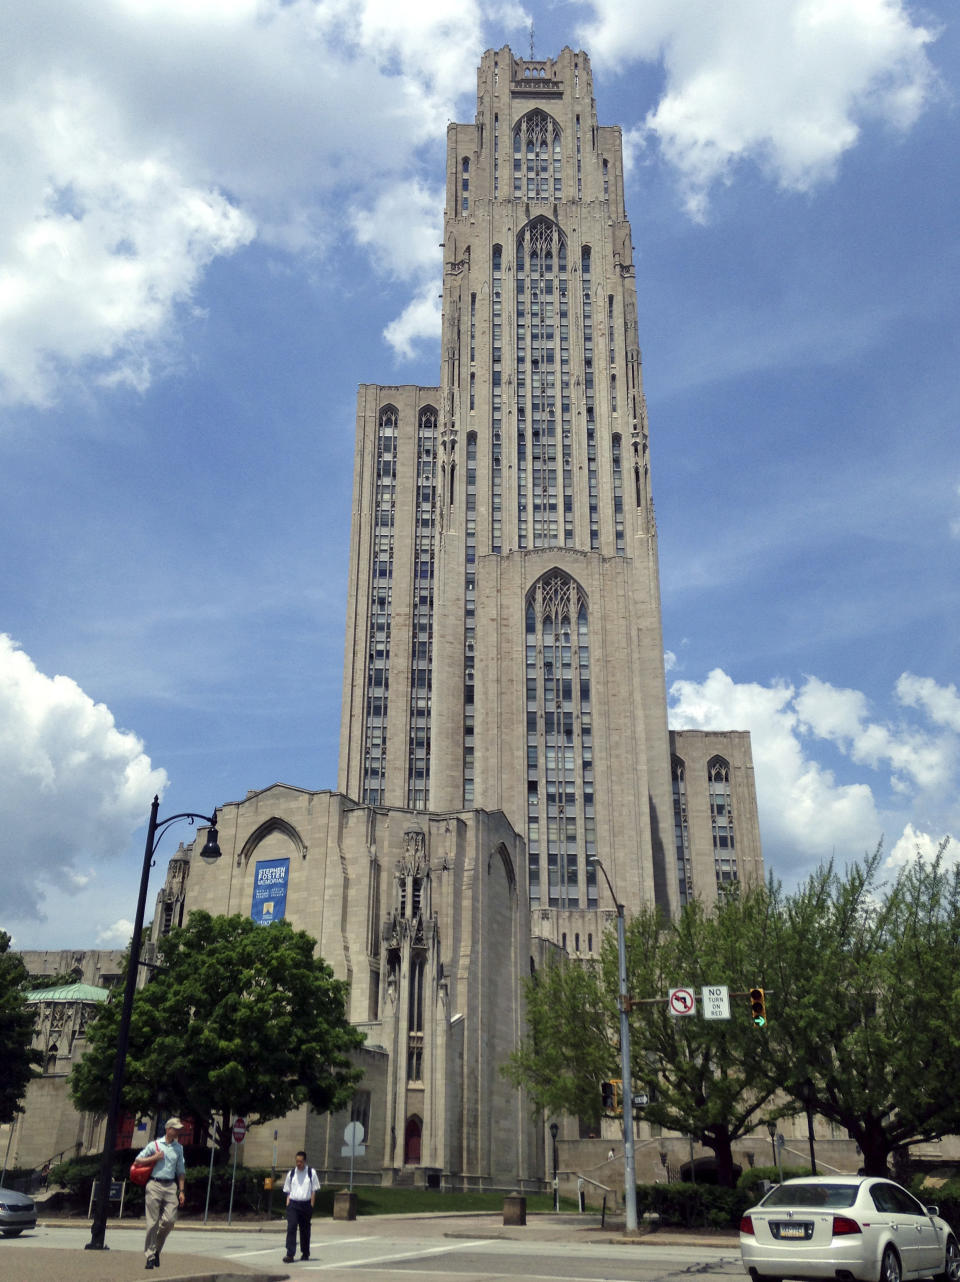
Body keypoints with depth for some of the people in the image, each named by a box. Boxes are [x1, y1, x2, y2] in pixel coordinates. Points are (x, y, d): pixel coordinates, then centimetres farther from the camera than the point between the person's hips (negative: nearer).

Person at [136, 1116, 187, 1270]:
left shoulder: (178, 1148, 15)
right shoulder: (154, 1145, 4)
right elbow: (137, 1160, 5)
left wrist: (181, 1191, 11)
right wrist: (155, 1158, -7)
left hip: (171, 1186, 3)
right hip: (155, 1185, -3)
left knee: (170, 1220, -7)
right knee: (153, 1221, -4)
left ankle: (157, 1249, 14)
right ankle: (150, 1255, 4)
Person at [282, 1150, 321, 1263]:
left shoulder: (311, 1172, 0)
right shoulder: (291, 1173, 5)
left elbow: (314, 1190, 2)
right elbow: (287, 1190, 10)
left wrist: (311, 1205, -4)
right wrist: (288, 1203, 0)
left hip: (306, 1204, 0)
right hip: (293, 1204, 0)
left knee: (305, 1229, 10)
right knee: (291, 1227, -13)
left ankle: (305, 1253, 26)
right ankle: (290, 1255, -13)